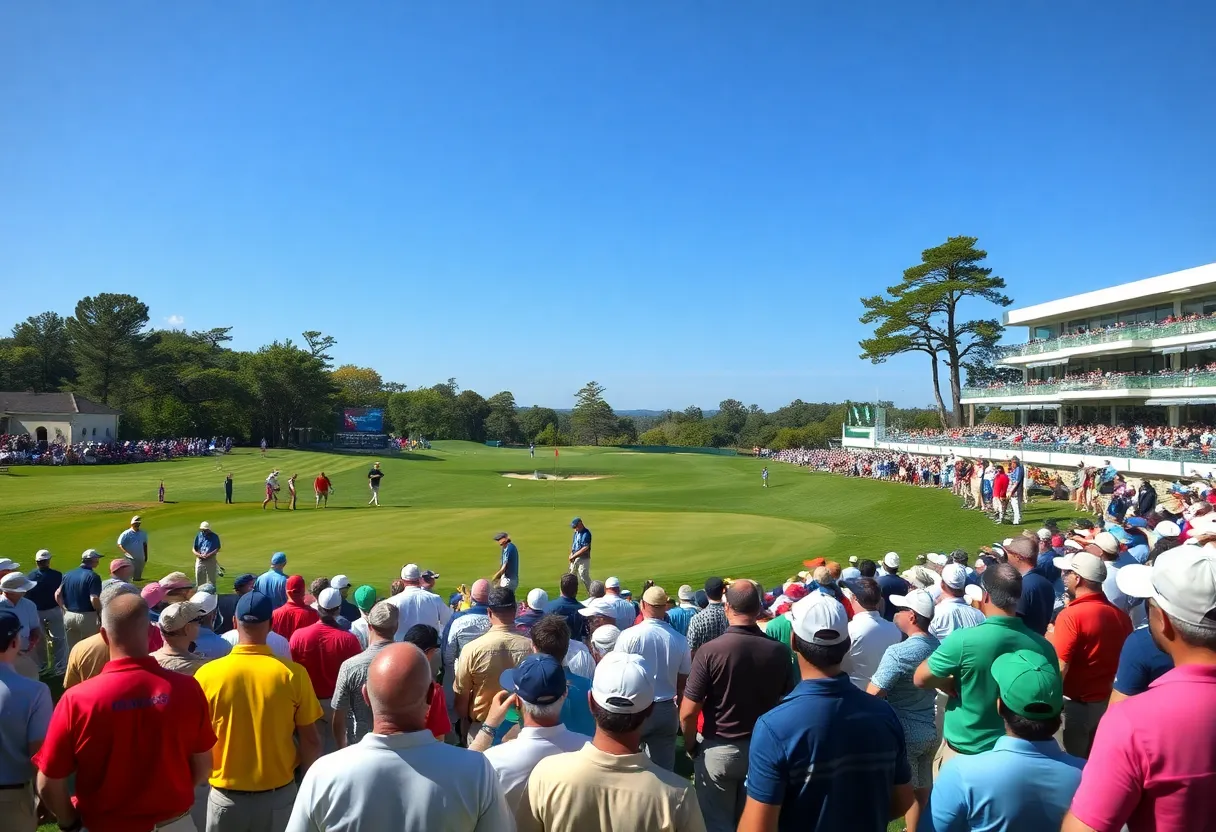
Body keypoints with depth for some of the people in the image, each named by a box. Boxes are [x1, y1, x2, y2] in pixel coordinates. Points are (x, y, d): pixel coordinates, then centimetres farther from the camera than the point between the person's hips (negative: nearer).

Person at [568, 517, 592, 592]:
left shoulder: (586, 533, -18)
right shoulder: (577, 532, 9)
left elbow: (585, 548, -23)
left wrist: (574, 555, -19)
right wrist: (571, 554, 1)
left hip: (583, 559, -9)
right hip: (575, 558, 9)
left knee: (584, 577, -9)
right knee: (572, 575, 16)